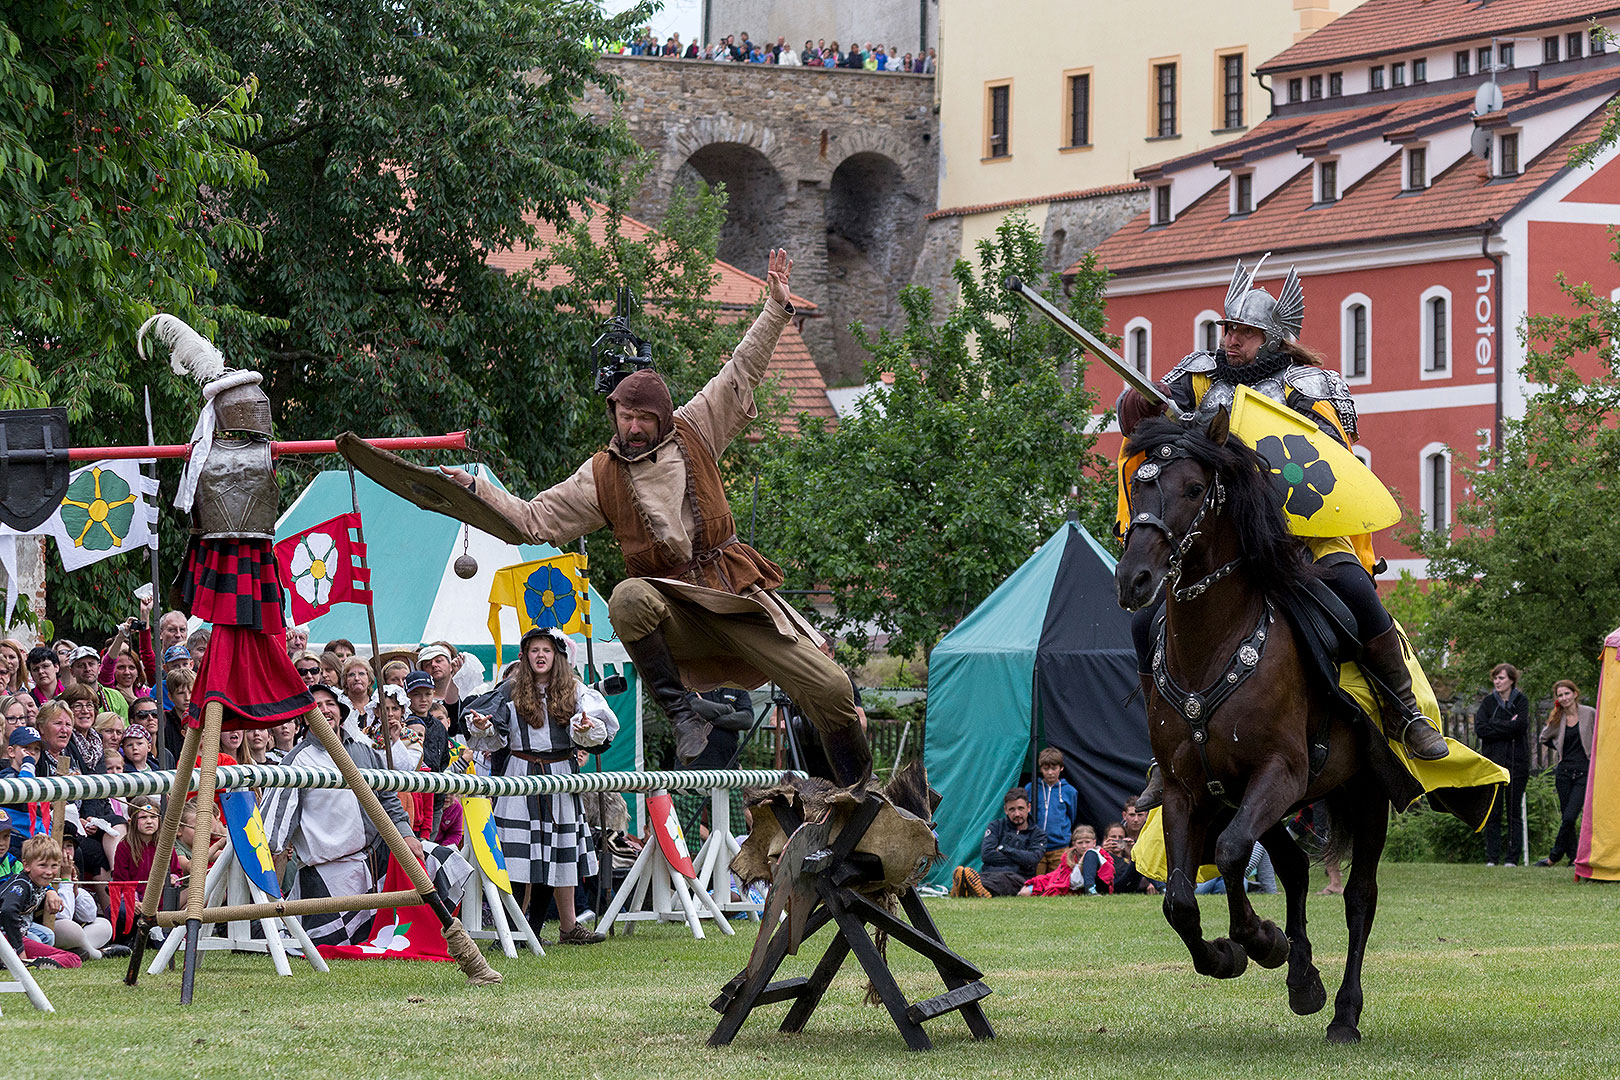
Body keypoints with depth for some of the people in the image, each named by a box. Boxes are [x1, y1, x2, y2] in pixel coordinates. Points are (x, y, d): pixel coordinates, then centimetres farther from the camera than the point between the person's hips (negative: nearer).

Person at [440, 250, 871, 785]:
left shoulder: (693, 433, 7)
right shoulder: (600, 476, 6)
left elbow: (741, 373, 9)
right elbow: (535, 518, 10)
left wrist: (776, 308, 4)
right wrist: (477, 489, 2)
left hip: (735, 592, 1)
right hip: (672, 606, -1)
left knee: (827, 685, -8)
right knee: (628, 599, -39)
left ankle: (859, 787, 11)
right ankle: (683, 710, -26)